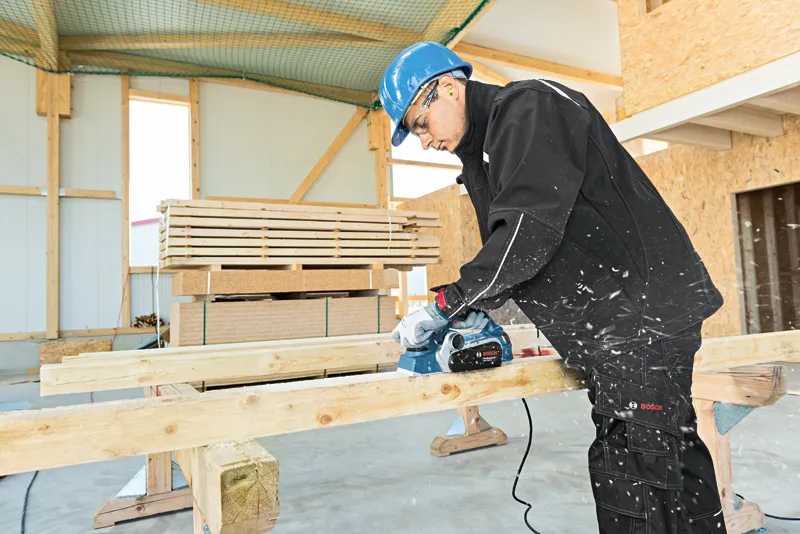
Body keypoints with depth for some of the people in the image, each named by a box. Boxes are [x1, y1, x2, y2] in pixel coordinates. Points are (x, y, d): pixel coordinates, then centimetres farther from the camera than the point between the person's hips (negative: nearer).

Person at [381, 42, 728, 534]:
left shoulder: (529, 107, -13)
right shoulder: (483, 150, 18)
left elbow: (529, 231, -25)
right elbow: (506, 250, 20)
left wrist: (446, 306, -18)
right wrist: (476, 308, 4)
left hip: (644, 312, -10)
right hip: (610, 327, 10)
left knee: (630, 473, -7)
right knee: (675, 456, 19)